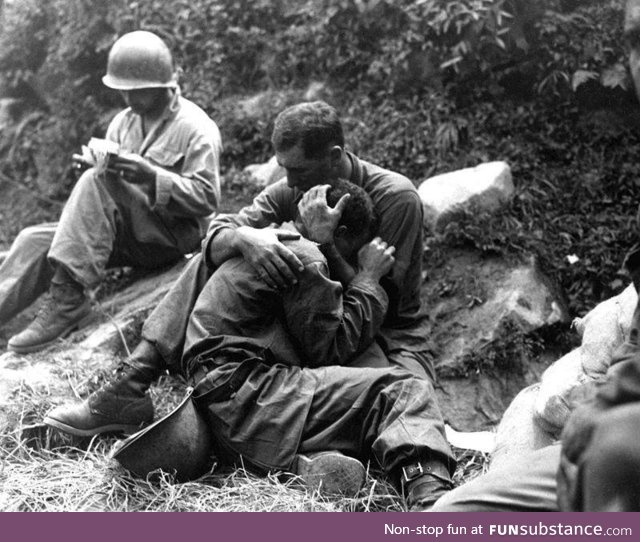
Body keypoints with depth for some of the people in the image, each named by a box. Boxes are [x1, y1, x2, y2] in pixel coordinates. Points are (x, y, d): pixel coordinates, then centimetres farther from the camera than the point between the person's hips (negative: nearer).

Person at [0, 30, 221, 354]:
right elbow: (106, 172, 12)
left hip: (174, 238, -7)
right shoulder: (123, 122, 13)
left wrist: (150, 176, -25)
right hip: (127, 235, 7)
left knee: (97, 182, -30)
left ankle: (68, 298, -35)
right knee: (35, 240, -13)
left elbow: (207, 199, -14)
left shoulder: (197, 129, -8)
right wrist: (97, 163, -12)